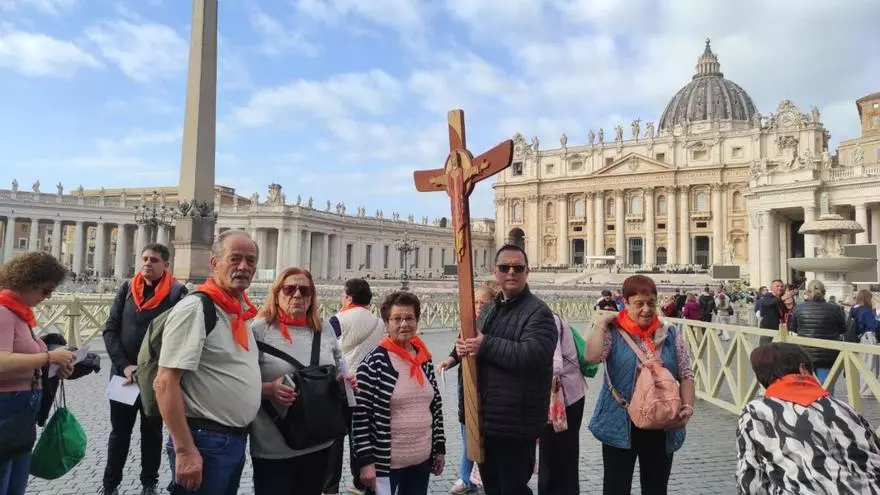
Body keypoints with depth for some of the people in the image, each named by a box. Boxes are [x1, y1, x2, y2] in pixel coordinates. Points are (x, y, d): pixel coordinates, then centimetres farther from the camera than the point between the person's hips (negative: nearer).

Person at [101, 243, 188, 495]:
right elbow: (110, 329, 1)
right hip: (123, 373, 2)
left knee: (152, 432, 12)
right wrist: (124, 365, -10)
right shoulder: (127, 288, 3)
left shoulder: (177, 292, -7)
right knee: (119, 431, 13)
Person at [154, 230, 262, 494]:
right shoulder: (194, 309, -16)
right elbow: (165, 383, -21)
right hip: (205, 442, -9)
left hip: (236, 440, 9)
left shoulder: (241, 312, 10)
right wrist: (184, 451, -23)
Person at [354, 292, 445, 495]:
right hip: (385, 462, -5)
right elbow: (360, 415, -13)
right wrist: (366, 460, -15)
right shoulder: (374, 362, -13)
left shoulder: (424, 359, 5)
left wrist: (439, 447, 12)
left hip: (422, 459, 6)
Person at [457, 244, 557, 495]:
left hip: (515, 422, -8)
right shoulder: (488, 309, 13)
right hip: (485, 417, 8)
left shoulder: (538, 312, -13)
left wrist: (485, 345, -20)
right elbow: (476, 343, 20)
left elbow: (531, 355, -28)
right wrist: (464, 347, -4)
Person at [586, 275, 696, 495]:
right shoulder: (613, 332, -6)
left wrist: (688, 407, -8)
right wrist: (601, 324, -15)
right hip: (620, 425, -2)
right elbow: (592, 357, -23)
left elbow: (686, 376, 6)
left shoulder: (671, 335, 3)